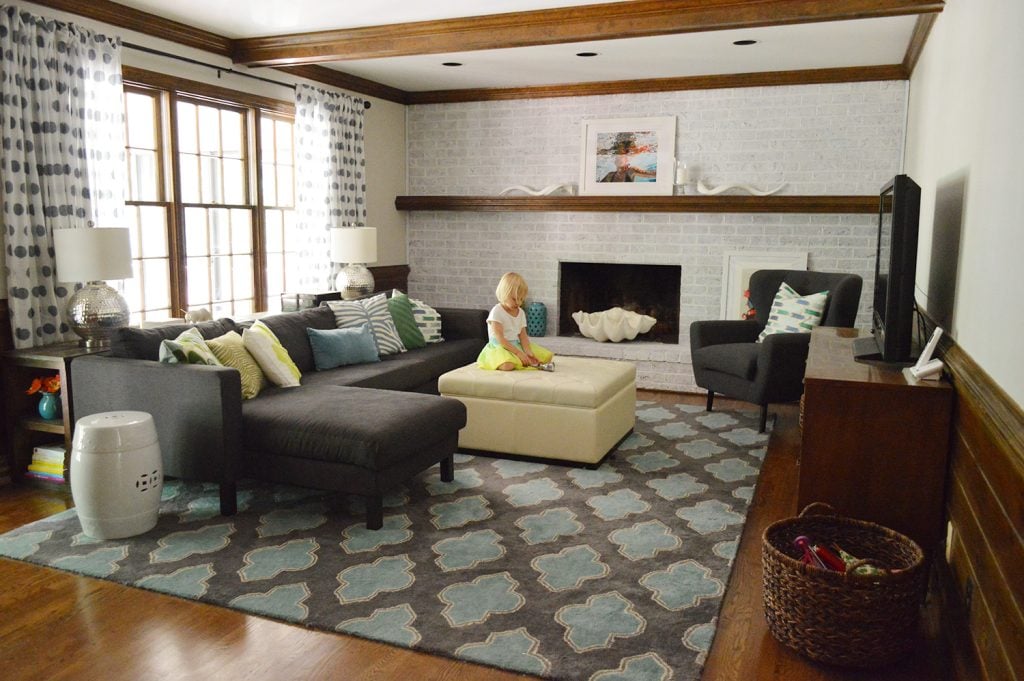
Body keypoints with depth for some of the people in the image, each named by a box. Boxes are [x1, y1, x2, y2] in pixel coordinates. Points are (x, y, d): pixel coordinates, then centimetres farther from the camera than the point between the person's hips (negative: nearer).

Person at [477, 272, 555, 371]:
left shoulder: (521, 313, 8)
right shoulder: (497, 312, -14)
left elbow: (523, 336, 4)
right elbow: (500, 339, -20)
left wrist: (528, 352, -16)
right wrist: (519, 353, -26)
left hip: (517, 345, 7)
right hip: (499, 348, -7)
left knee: (548, 356, -3)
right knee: (507, 365, -41)